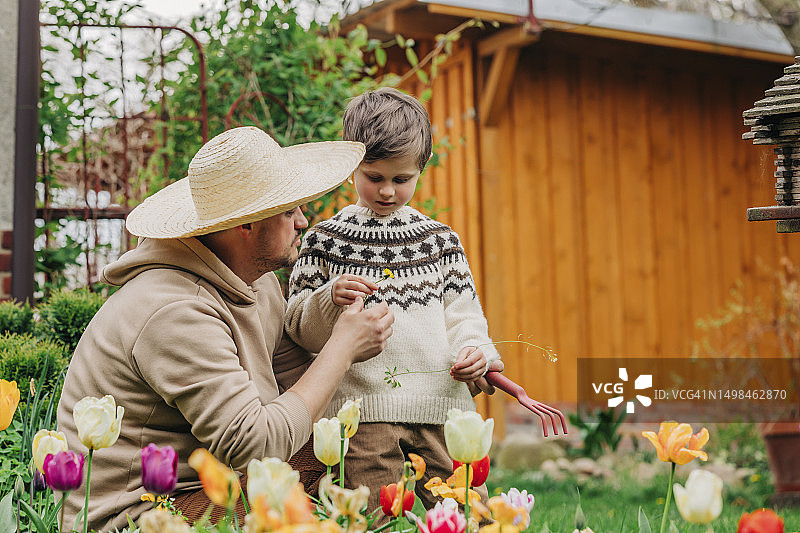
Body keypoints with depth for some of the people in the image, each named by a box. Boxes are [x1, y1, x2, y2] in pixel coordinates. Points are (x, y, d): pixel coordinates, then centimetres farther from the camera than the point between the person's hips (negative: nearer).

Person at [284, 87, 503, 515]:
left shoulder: (441, 239, 12)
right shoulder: (325, 240, 5)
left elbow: (462, 314, 12)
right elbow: (299, 327, 2)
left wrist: (473, 351, -8)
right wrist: (330, 299, -17)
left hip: (440, 404, 2)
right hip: (363, 408, -2)